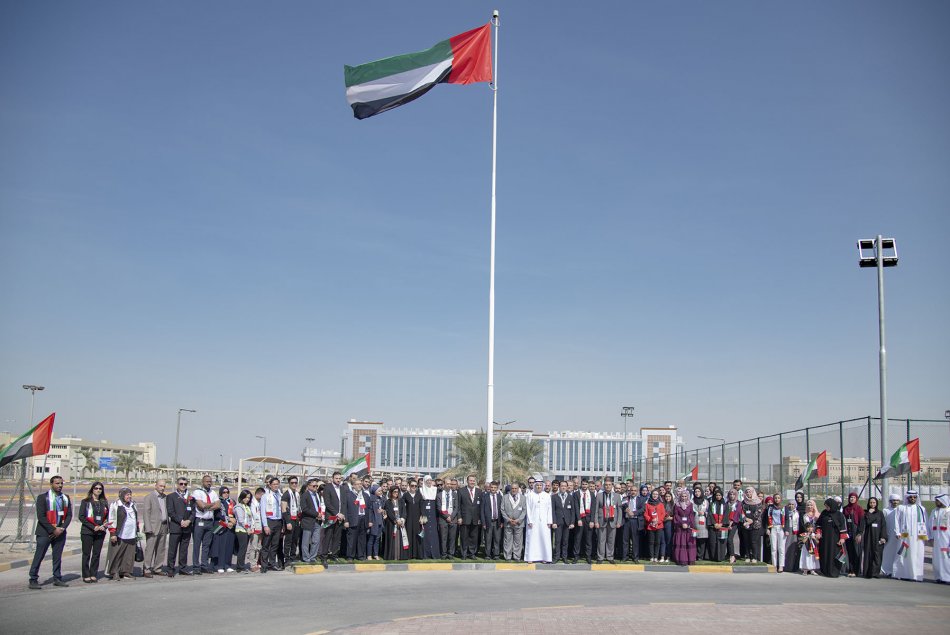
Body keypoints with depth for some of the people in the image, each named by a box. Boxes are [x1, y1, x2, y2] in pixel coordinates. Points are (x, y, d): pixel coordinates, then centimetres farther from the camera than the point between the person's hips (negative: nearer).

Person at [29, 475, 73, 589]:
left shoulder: (65, 498, 11)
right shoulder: (43, 497, -6)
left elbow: (69, 515, 9)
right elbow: (41, 517, -11)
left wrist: (62, 528, -6)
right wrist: (53, 530, -14)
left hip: (60, 532, 5)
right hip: (45, 532, -5)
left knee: (58, 557, 9)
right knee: (39, 557, -3)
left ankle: (57, 579, 16)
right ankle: (33, 580, 2)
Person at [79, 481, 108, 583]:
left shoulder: (104, 502, 12)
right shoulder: (85, 502, 0)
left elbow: (107, 516, 18)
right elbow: (81, 517, -5)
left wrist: (104, 526, -2)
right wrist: (93, 527, -12)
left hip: (100, 532, 4)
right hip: (87, 532, -4)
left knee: (97, 554, 5)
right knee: (86, 554, 0)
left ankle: (93, 575, 12)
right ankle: (86, 575, 6)